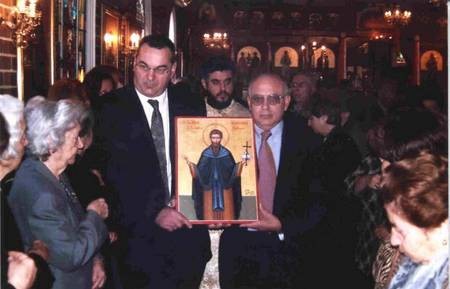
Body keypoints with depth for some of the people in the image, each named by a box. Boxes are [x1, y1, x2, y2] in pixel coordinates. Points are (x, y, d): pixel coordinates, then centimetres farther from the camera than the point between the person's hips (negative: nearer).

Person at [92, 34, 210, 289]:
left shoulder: (189, 107, 4)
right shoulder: (111, 110, -5)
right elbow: (110, 175, -10)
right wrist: (153, 213, -15)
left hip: (188, 228, 3)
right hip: (140, 236, -3)